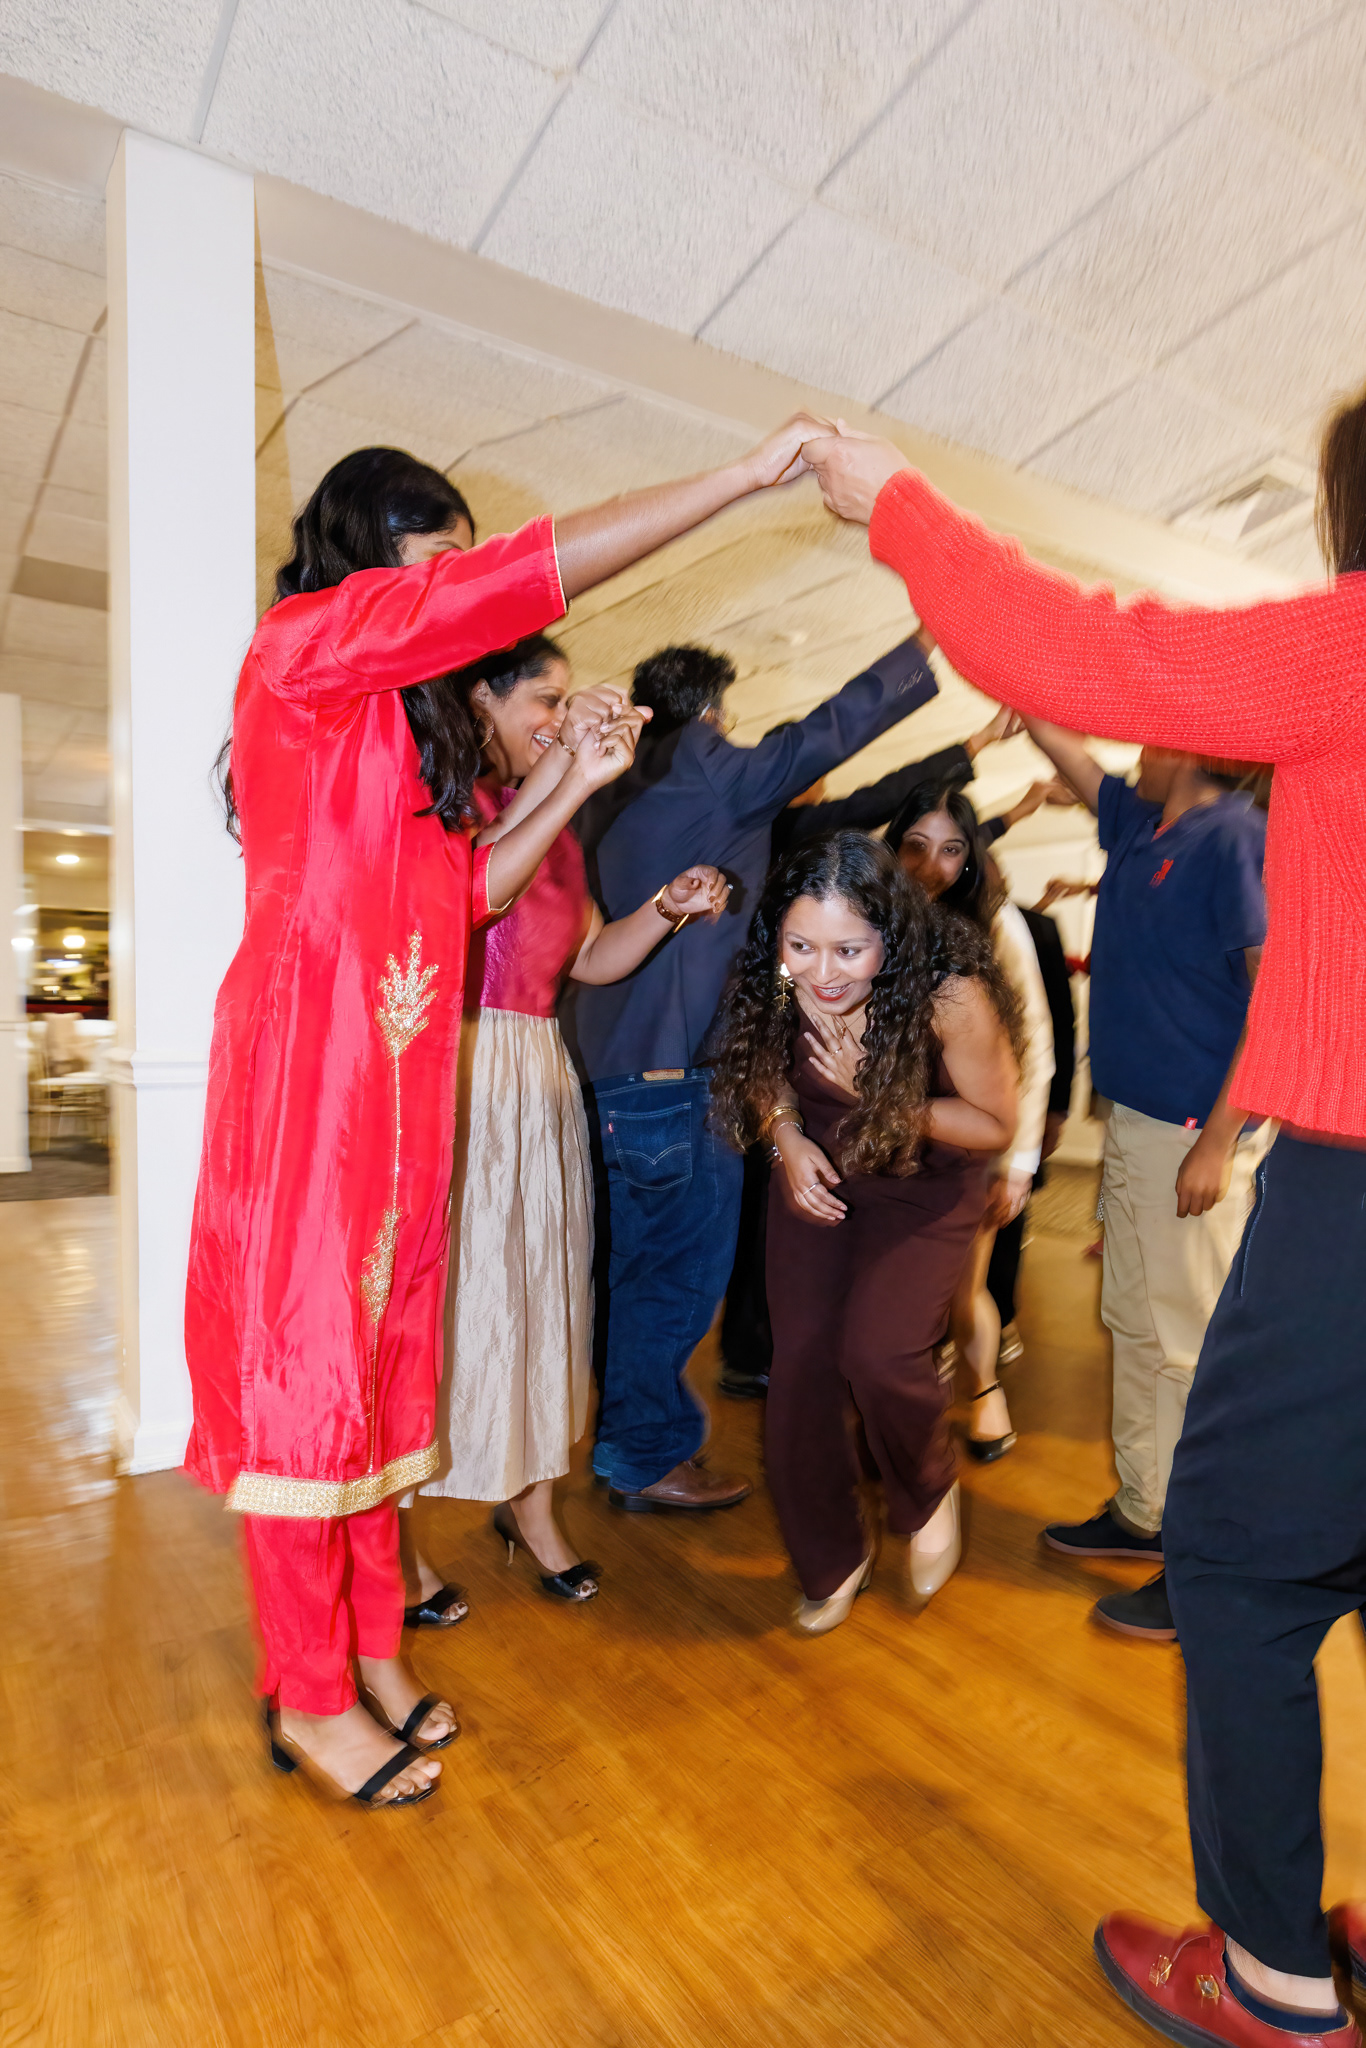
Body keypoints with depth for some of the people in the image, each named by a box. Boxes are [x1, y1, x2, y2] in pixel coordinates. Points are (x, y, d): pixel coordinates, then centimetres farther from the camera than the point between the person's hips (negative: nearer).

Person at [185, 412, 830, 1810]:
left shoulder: (404, 728, 21)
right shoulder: (304, 644, -6)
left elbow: (469, 892, 17)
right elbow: (532, 575, -15)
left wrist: (576, 787, 9)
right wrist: (746, 475, -11)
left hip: (397, 1074, 9)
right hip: (305, 1063, -9)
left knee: (382, 1356, 13)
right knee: (301, 1364, 0)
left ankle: (369, 1646, 28)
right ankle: (307, 1698, 16)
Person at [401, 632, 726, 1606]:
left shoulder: (558, 823, 17)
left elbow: (589, 956, 18)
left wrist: (668, 908, 3)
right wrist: (559, 766, -25)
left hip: (539, 1078, 7)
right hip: (450, 1073, -7)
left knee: (540, 1282, 12)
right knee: (434, 1287, -1)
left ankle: (532, 1500, 28)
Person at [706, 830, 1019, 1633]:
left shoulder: (950, 994, -32)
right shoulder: (776, 985, -23)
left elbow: (996, 1125, -16)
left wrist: (875, 1094, -28)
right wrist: (789, 1139, -19)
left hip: (925, 1187, -3)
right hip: (817, 1176, 3)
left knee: (879, 1354, -20)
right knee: (800, 1363, 0)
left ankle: (930, 1496, 17)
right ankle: (833, 1560, 27)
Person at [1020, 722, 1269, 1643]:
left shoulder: (1237, 835, -13)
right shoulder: (1140, 824, 10)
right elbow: (1057, 739, 20)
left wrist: (1218, 1141, -21)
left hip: (1195, 1133, -9)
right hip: (1134, 1121, 9)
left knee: (1191, 1345, -1)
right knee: (1137, 1327, 17)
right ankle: (1144, 1514, 32)